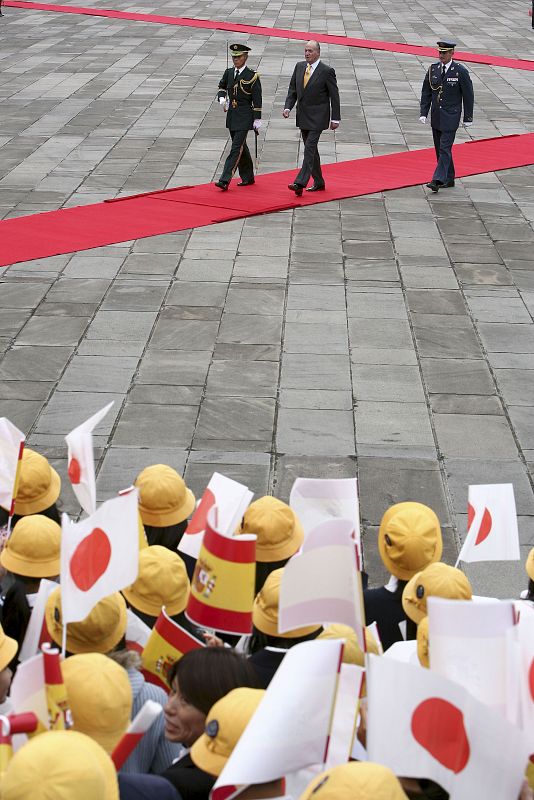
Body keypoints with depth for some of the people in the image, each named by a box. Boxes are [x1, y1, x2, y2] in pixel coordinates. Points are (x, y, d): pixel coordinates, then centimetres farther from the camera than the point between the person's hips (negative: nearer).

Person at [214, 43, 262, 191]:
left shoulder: (252, 76, -10)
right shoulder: (229, 72, 7)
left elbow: (257, 100, -9)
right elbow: (222, 86, 24)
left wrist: (257, 120, -11)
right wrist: (222, 97, 2)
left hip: (244, 117, -7)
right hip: (231, 115, 7)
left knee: (236, 148, -11)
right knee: (241, 147, 15)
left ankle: (225, 180, -17)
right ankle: (247, 177, 27)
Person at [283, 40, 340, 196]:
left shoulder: (327, 71, -10)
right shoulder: (299, 67, 6)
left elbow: (334, 96, -6)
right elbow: (292, 89, 12)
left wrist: (335, 118, -7)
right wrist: (288, 107, -3)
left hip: (317, 117, -7)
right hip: (303, 116, 7)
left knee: (309, 148, -14)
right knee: (310, 149, 13)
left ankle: (300, 183, -20)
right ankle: (318, 182, 24)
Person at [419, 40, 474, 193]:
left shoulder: (460, 71, -10)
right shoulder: (433, 69, 3)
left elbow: (468, 95, -5)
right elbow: (426, 93, 8)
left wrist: (468, 118, -4)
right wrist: (423, 113, 0)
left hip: (451, 117, -5)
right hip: (436, 116, 5)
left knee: (445, 148, -11)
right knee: (440, 149, 11)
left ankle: (438, 180, -13)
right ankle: (449, 179, 22)